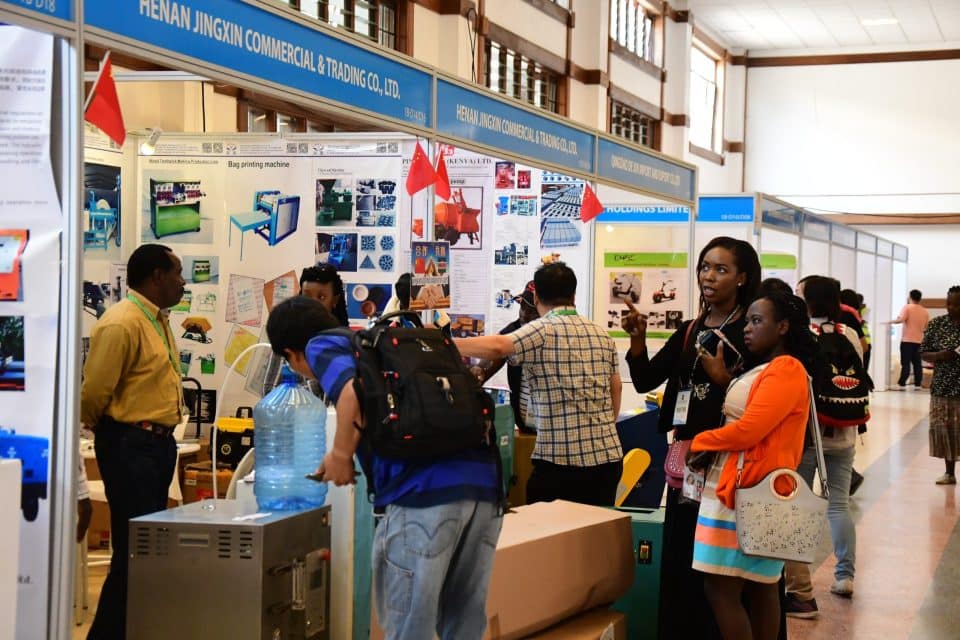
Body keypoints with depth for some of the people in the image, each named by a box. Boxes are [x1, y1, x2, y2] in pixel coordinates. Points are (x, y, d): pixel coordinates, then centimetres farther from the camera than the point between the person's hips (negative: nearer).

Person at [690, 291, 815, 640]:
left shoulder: (786, 369, -13)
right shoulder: (760, 370, 18)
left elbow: (747, 430, -20)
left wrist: (696, 443, -8)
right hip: (742, 492, 10)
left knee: (721, 589, -9)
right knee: (760, 587, 13)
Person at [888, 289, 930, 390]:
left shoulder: (907, 307, -5)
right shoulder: (925, 311, 10)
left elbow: (900, 319, -19)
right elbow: (927, 327, 14)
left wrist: (892, 321, -2)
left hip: (907, 339, -4)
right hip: (919, 340, 4)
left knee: (905, 363, -6)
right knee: (917, 363, 9)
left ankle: (901, 384, -9)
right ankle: (918, 384, 10)